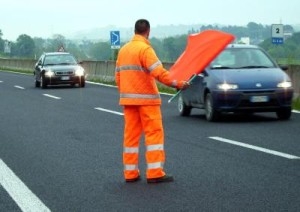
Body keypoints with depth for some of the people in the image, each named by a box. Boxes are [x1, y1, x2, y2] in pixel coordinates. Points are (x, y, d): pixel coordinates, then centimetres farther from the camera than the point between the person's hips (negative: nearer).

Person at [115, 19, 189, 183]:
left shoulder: (123, 50, 12)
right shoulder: (145, 49, -11)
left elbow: (118, 76, 14)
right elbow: (158, 72, -21)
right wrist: (176, 84, -16)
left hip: (128, 99, 7)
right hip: (146, 99, -7)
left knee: (131, 135, 8)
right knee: (154, 133, -3)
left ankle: (130, 173, 10)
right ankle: (155, 173, -7)